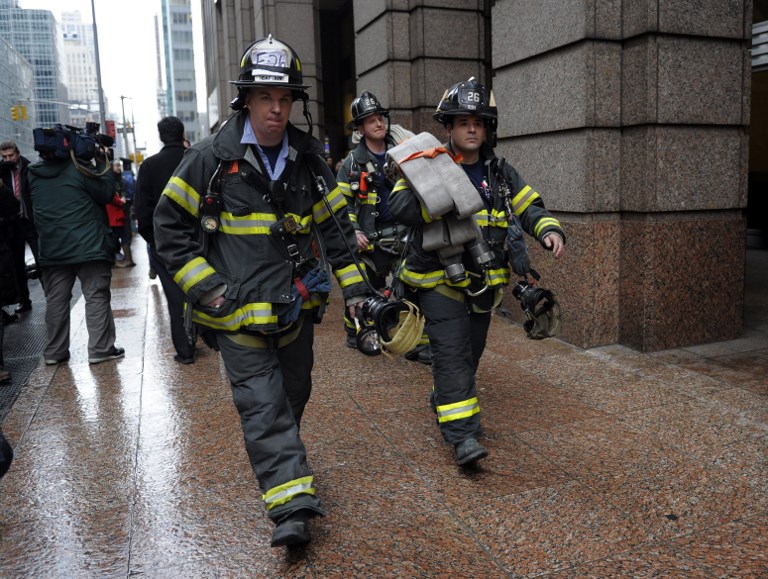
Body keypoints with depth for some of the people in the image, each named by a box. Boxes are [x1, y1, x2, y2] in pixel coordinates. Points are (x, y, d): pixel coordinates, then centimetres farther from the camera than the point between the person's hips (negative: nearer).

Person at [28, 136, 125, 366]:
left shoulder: (33, 175, 8)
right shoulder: (78, 168, -9)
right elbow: (106, 193, -6)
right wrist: (103, 162, 5)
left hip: (52, 250, 5)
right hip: (89, 246, -5)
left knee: (56, 300, 10)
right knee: (96, 296, 0)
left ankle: (55, 352, 17)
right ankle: (100, 349, 0)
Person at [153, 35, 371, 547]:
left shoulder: (308, 160, 4)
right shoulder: (211, 158, -7)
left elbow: (336, 225, 10)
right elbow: (170, 224, -2)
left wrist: (355, 287, 5)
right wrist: (206, 286, -9)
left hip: (296, 306, 5)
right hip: (238, 312, -4)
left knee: (294, 394, 18)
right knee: (263, 404, -7)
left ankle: (278, 460, 44)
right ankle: (292, 506, -3)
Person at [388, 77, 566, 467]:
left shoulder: (498, 172, 8)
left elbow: (530, 207, 9)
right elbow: (398, 206, -20)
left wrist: (549, 230, -11)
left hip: (483, 281, 6)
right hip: (439, 278, -6)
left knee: (472, 350, 18)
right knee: (452, 351, -12)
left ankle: (443, 400, 42)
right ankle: (462, 434, -9)